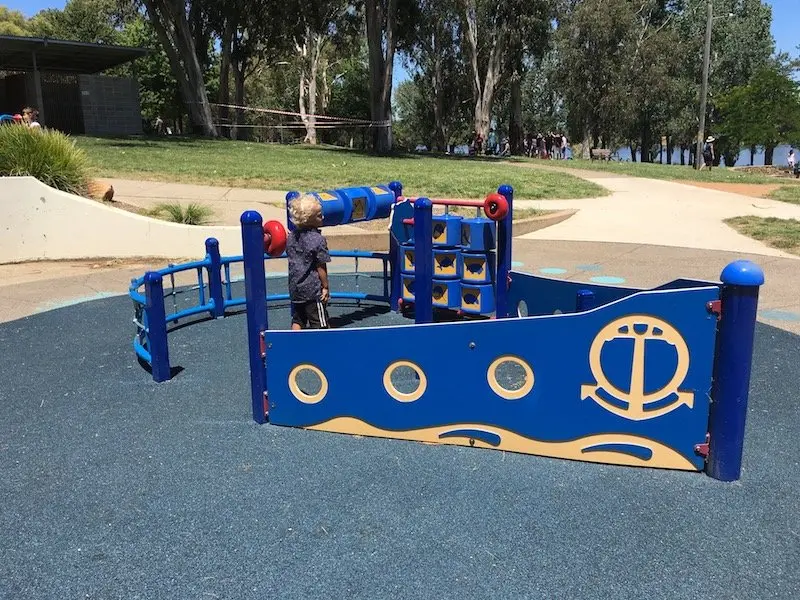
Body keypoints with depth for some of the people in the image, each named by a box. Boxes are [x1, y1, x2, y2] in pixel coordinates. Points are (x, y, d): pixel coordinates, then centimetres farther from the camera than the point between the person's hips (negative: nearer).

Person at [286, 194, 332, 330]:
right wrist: (325, 287, -6)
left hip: (295, 289, 7)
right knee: (320, 324, 3)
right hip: (313, 290, -7)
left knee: (297, 321, 15)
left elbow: (293, 262, 12)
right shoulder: (318, 239, -16)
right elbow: (321, 267, -14)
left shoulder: (291, 236, 5)